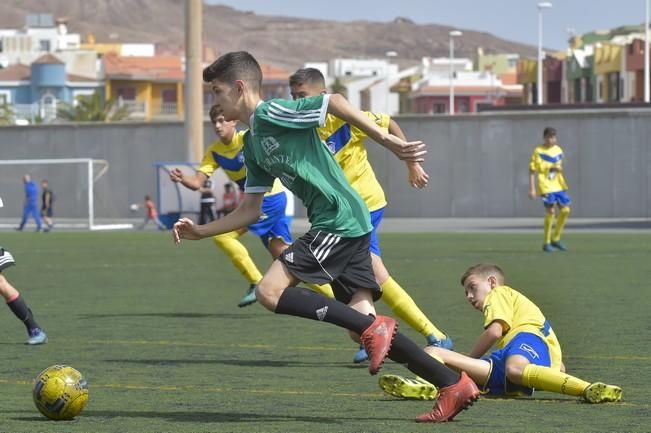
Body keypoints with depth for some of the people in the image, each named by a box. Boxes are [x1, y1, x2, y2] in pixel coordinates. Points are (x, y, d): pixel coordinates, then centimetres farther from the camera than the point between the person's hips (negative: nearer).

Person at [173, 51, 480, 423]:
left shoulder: (271, 114, -7)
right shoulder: (252, 144, 21)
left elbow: (335, 102, -17)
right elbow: (251, 210, 25)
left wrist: (386, 140, -21)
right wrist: (201, 232, 20)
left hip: (339, 220, -9)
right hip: (347, 225, 9)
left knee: (270, 292, -13)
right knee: (361, 326, 4)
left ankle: (372, 328, -14)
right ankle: (455, 385, 4)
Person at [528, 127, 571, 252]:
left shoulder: (558, 150, 11)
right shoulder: (538, 151, -5)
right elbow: (532, 171, -4)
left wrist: (559, 168, -2)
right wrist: (532, 189, -10)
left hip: (558, 185, 6)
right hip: (546, 187, -6)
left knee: (565, 210, 0)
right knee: (550, 211, -12)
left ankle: (556, 239, 16)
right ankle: (546, 243, -1)